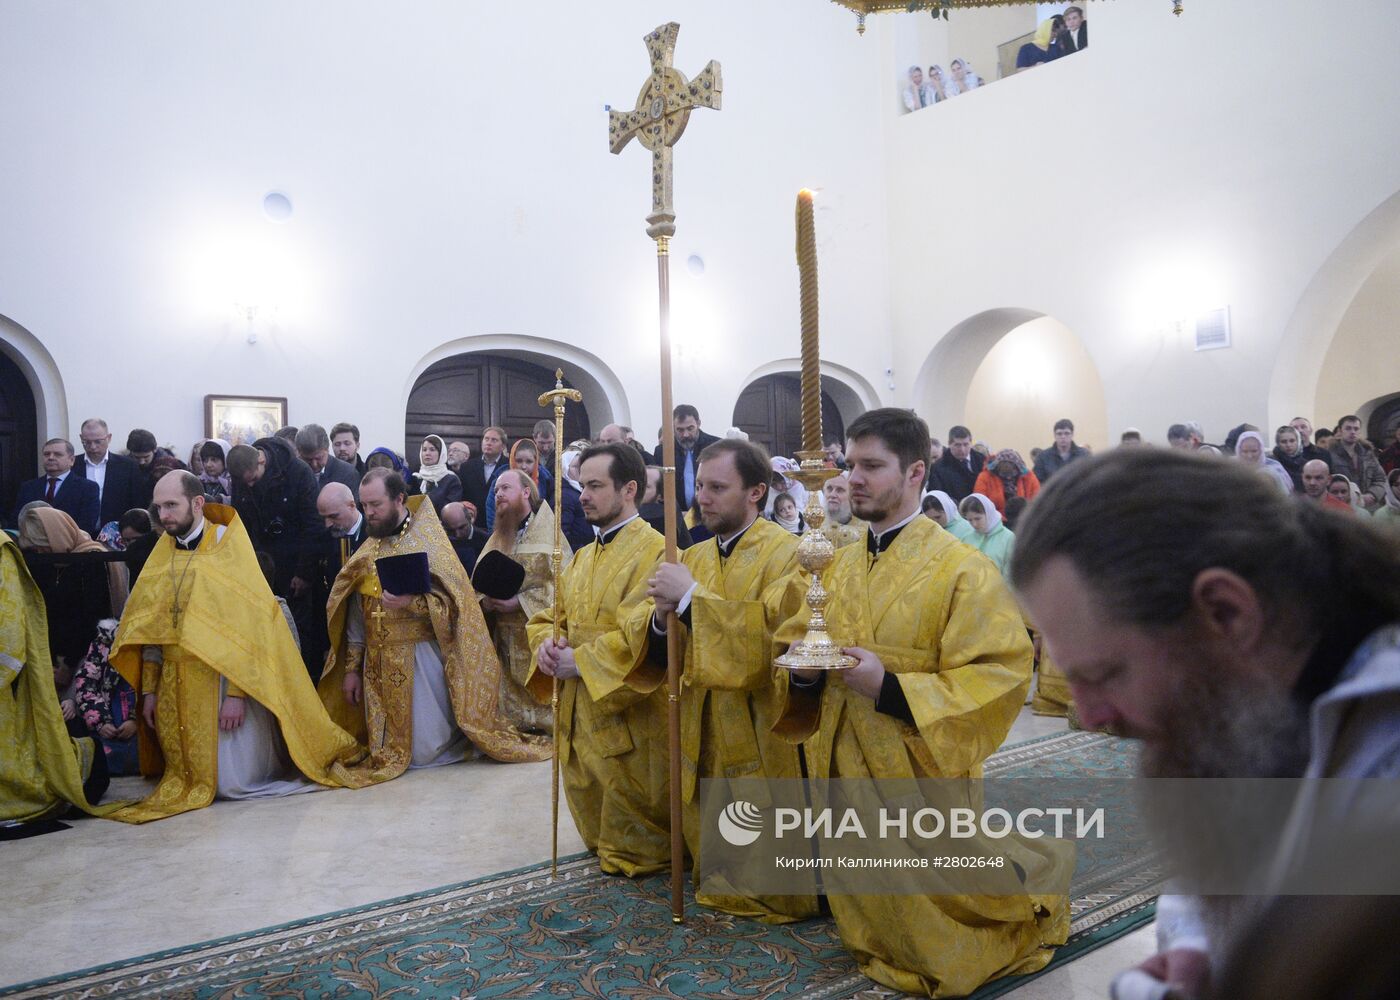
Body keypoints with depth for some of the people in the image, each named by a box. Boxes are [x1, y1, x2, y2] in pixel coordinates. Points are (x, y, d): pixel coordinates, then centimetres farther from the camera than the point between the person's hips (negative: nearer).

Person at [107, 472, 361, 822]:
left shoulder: (230, 548, -9)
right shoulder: (163, 555, 8)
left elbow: (247, 627, -13)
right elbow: (151, 629, 11)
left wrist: (236, 693, -18)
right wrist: (149, 690, 6)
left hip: (225, 679, -5)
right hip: (175, 687, 5)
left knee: (233, 782, -3)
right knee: (185, 775, 6)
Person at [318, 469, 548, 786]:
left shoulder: (429, 542, -8)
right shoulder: (367, 551, 9)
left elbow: (452, 603, -14)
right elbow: (357, 613, 11)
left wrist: (410, 603, -31)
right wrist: (352, 668, 7)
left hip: (421, 660, -5)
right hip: (378, 664, 5)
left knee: (426, 752, -2)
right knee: (386, 750, 5)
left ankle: (458, 731, 24)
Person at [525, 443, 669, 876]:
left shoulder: (653, 551, -15)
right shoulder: (583, 557, 13)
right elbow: (550, 616, 17)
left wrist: (579, 661, -19)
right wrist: (545, 644, -5)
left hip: (627, 712, -8)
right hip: (579, 709, 8)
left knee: (631, 834, 5)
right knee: (589, 807, 19)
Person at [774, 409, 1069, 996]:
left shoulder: (962, 569, -14)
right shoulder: (841, 565, 6)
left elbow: (1002, 676, -19)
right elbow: (797, 641, 14)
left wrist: (889, 688, -26)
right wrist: (802, 666, -10)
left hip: (917, 778, -6)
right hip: (844, 771, 6)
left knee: (930, 949, 9)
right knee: (868, 920, 17)